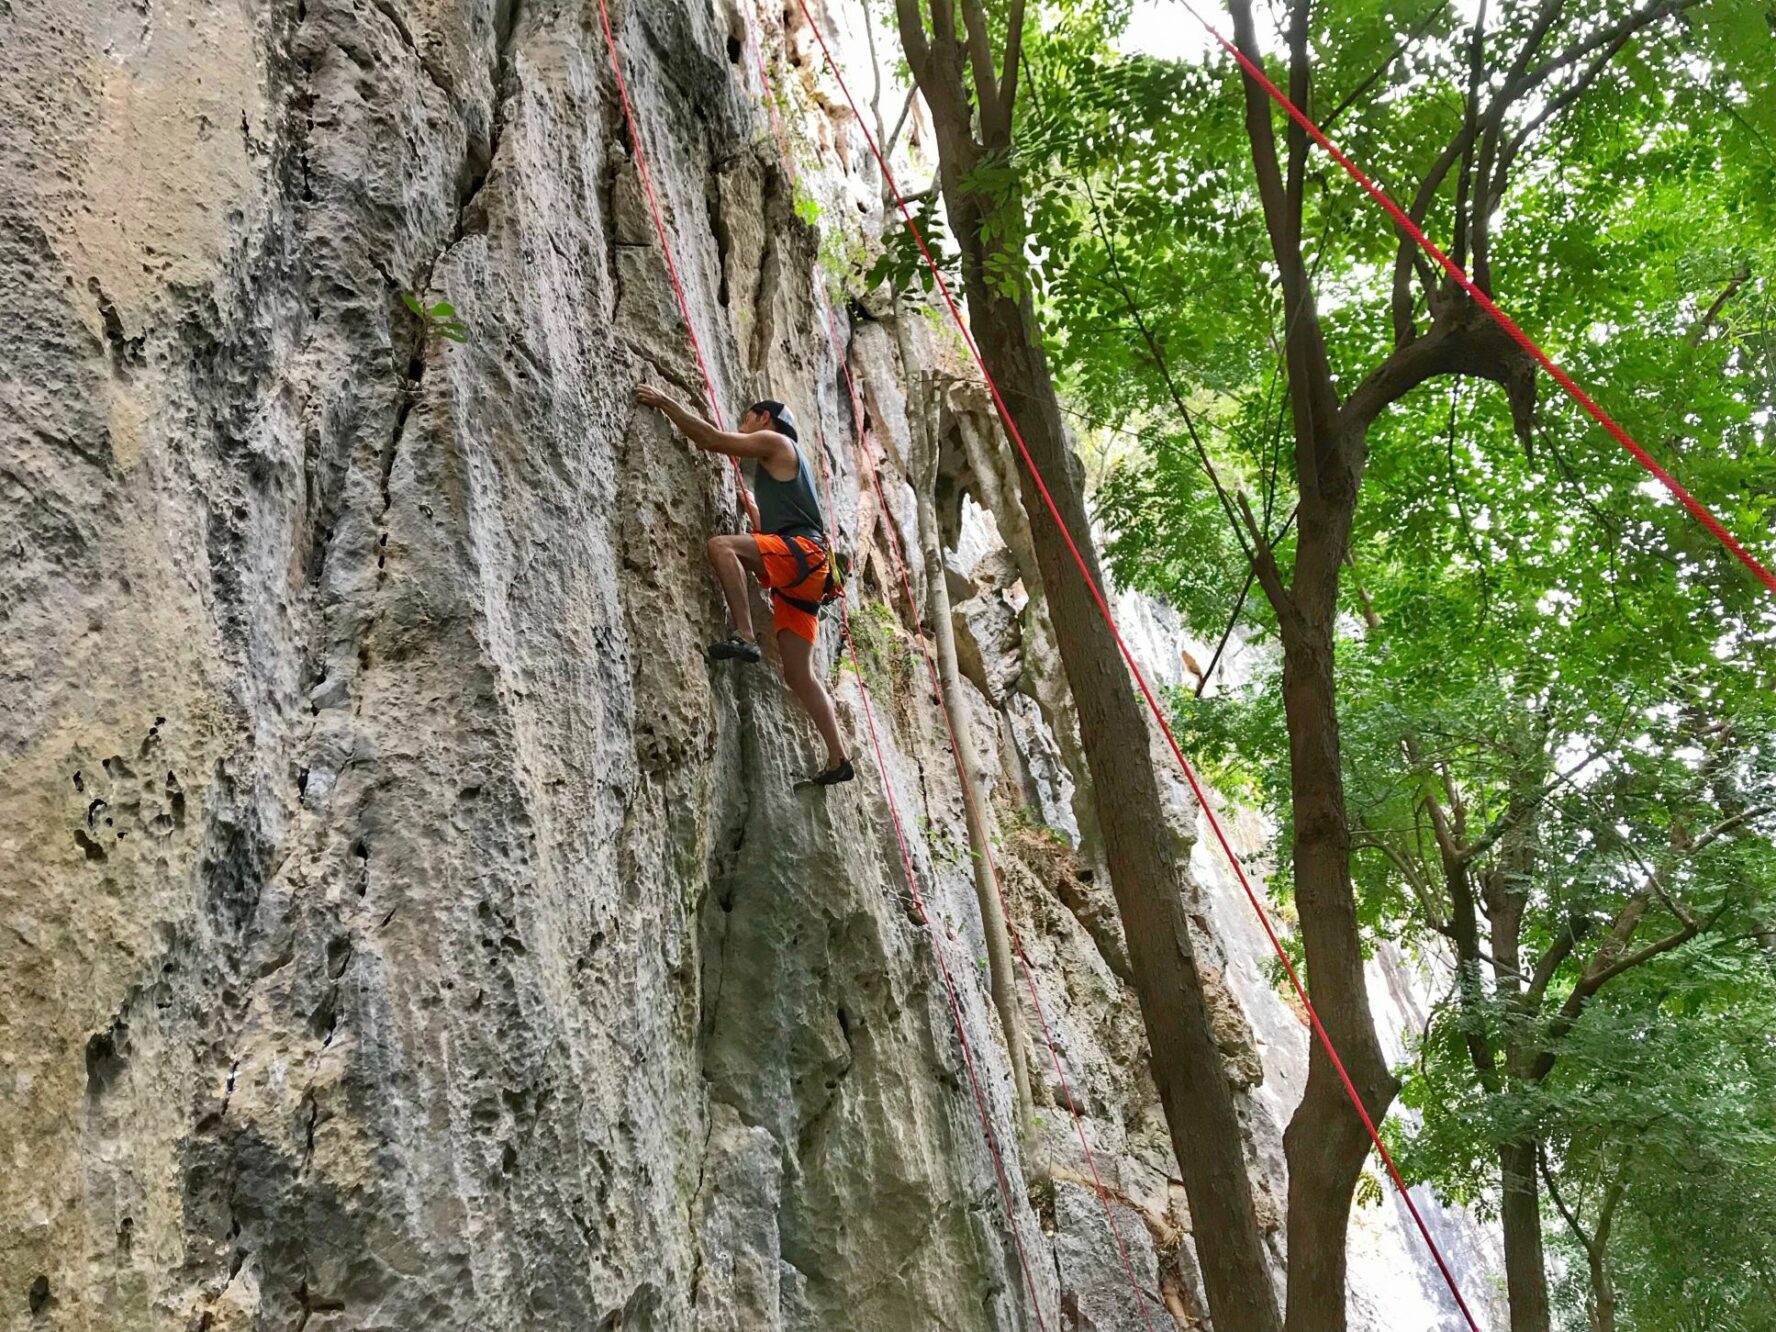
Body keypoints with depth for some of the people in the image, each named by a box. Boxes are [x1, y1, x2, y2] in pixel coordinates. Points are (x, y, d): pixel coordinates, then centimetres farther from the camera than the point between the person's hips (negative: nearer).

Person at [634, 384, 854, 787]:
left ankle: (745, 638, -36)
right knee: (798, 672, 2)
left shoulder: (776, 441, 9)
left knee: (721, 545, -28)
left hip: (802, 550, -9)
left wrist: (664, 402, 5)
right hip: (795, 569, 9)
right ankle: (838, 758, -1)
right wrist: (753, 508, 42)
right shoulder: (778, 468, 34)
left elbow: (712, 438, 0)